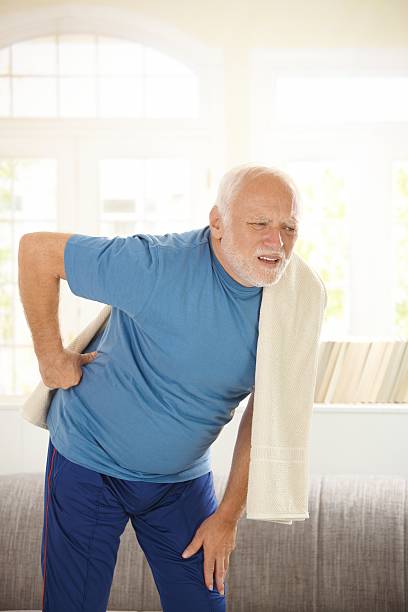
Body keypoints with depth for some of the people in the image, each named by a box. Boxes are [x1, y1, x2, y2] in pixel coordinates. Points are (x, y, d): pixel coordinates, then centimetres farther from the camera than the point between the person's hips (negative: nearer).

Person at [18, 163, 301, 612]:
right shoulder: (159, 265, -28)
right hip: (90, 462, -4)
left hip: (183, 478, 4)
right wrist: (51, 356, -14)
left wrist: (228, 514, 2)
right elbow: (37, 250, -20)